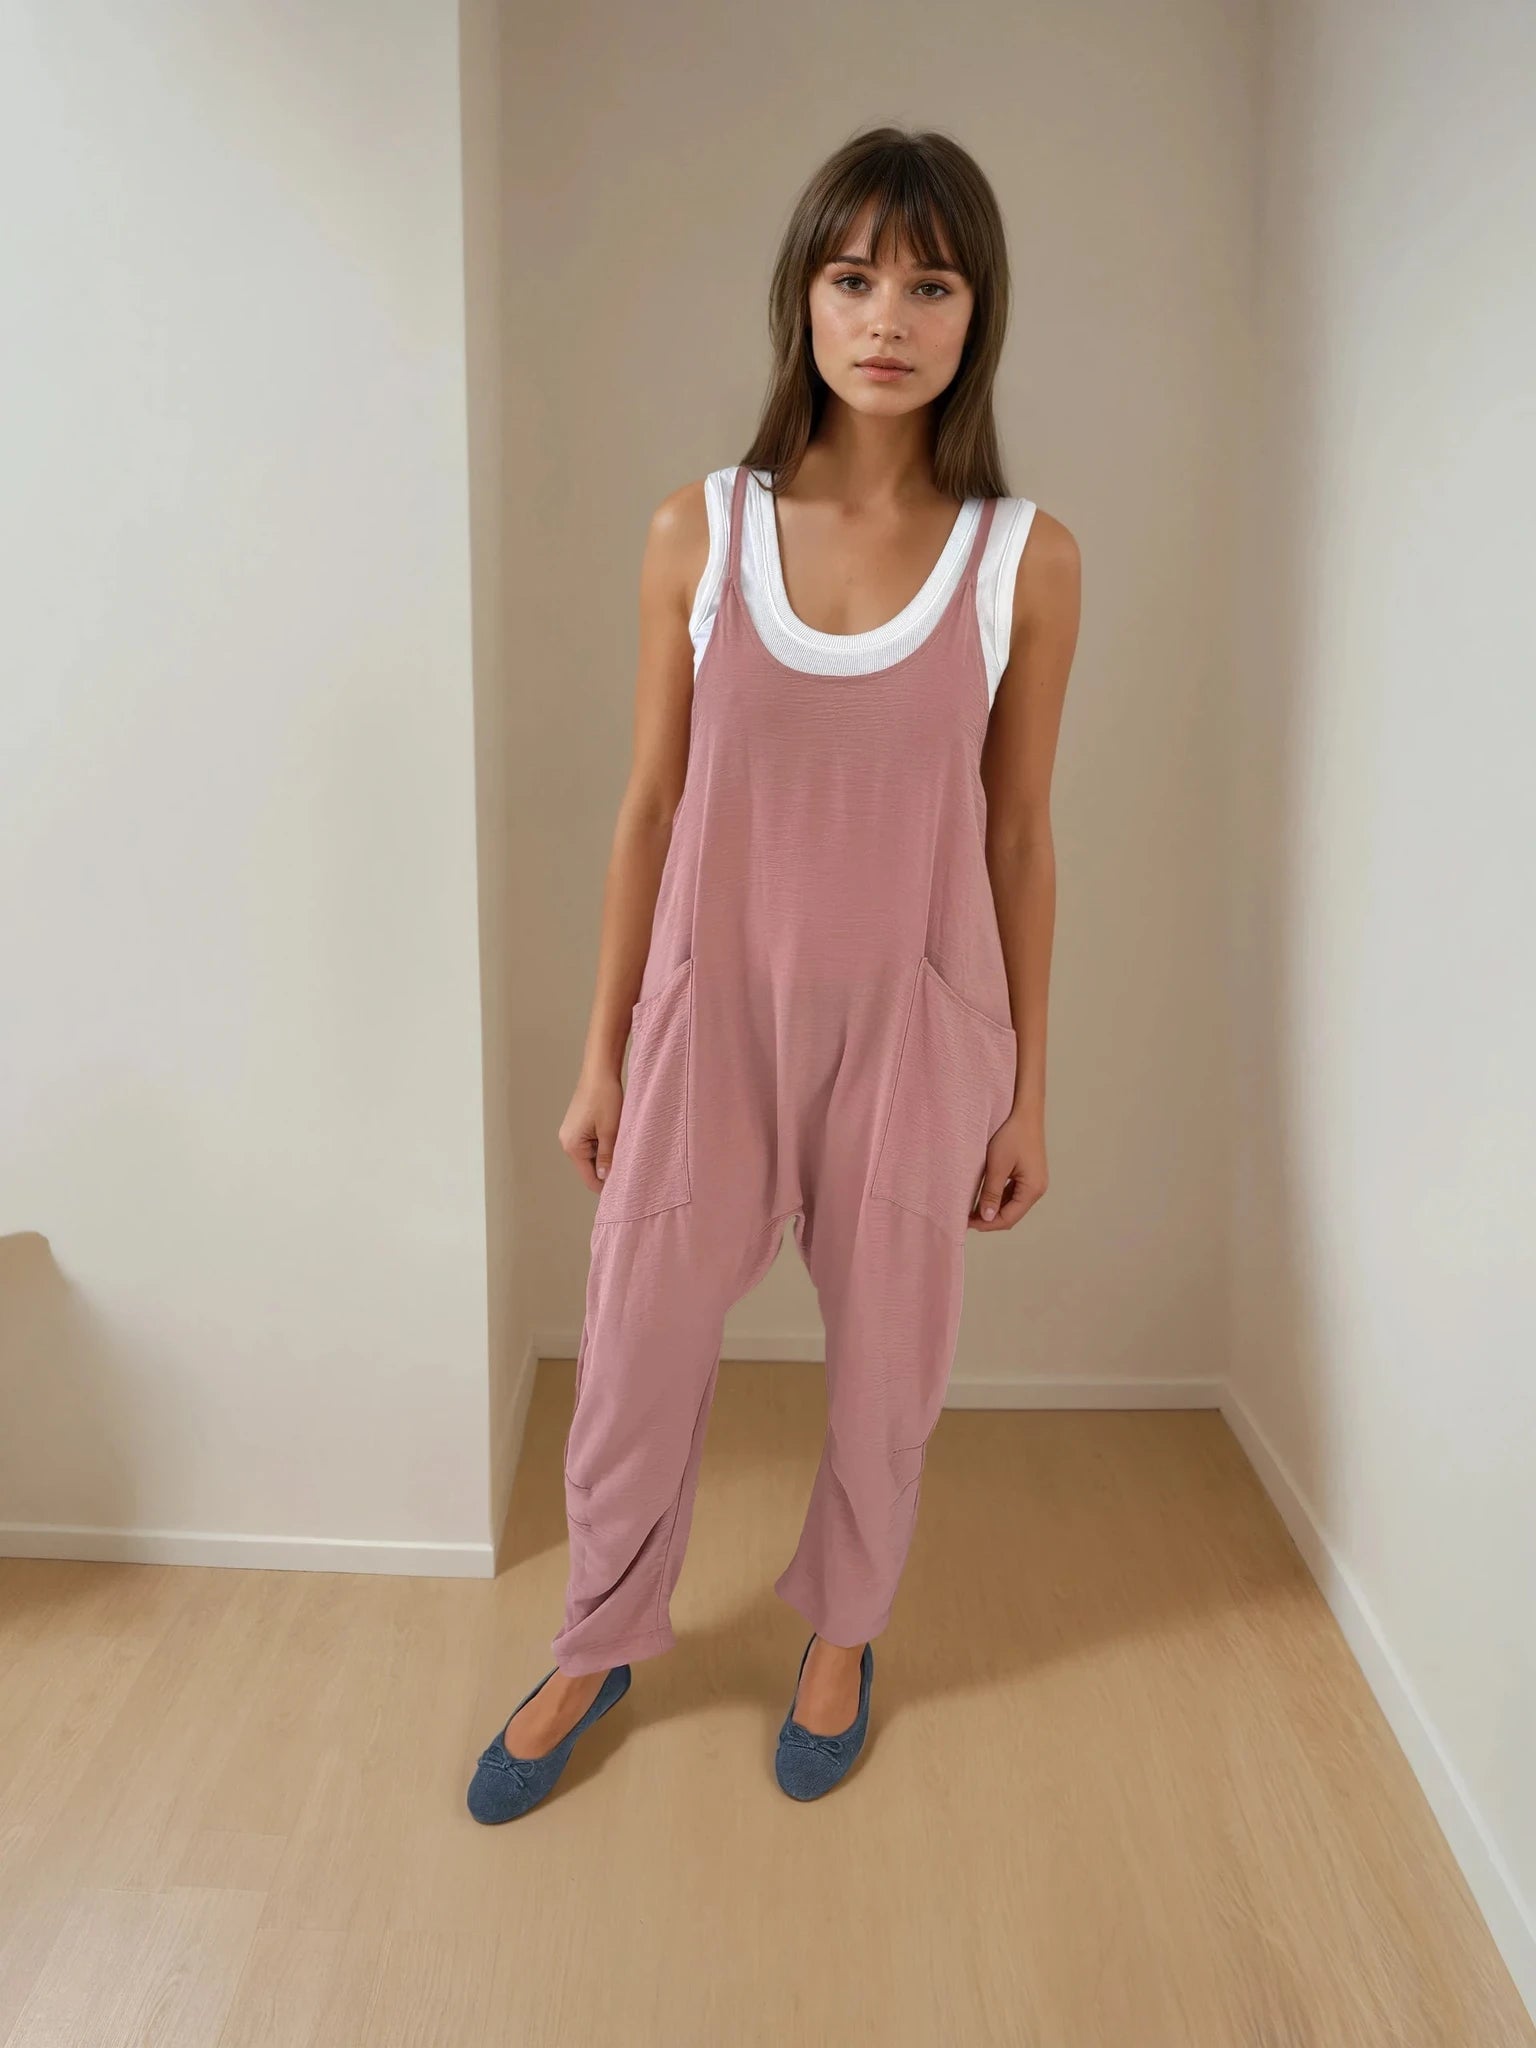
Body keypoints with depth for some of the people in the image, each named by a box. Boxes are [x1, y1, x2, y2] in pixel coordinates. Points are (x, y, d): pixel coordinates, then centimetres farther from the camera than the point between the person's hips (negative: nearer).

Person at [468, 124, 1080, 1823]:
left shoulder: (1026, 561, -5)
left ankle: (838, 1633, 45)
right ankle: (597, 1649, 41)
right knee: (635, 1361, 13)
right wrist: (600, 1057, 4)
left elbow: (1017, 840, 1)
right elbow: (649, 813, 1)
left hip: (914, 1029, 0)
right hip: (711, 1016, 1)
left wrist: (1027, 1089, 4)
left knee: (886, 1366, 15)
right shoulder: (698, 535, -3)